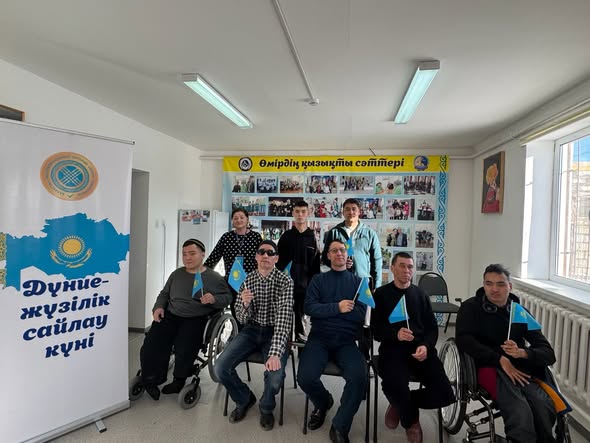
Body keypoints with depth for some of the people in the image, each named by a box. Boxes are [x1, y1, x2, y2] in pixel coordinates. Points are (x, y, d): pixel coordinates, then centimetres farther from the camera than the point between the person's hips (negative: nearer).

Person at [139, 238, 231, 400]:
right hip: (170, 315, 4)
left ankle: (179, 381, 3)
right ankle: (151, 379, 5)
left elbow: (227, 297, 2)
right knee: (152, 343, -21)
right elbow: (164, 294, 26)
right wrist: (159, 307, 7)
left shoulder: (214, 277, 4)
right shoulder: (177, 274, 19)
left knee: (184, 349, -28)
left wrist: (214, 299, -18)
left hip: (195, 319, -4)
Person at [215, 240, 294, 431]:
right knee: (221, 368, -16)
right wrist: (245, 304, -22)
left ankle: (266, 407, 11)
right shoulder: (247, 280, 0)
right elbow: (242, 319, 2)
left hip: (274, 332, -3)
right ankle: (244, 399, 17)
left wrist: (275, 352, -35)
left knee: (275, 376, -27)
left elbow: (284, 318, -23)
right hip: (251, 330, 4)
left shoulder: (285, 282, -13)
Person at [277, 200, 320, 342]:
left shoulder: (313, 237, 6)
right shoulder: (286, 236, 5)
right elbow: (279, 261, 4)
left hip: (305, 284, 0)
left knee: (300, 315, 8)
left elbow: (316, 263, 4)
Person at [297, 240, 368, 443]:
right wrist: (337, 307, -17)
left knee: (359, 378, -27)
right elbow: (309, 308, -5)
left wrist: (325, 310, -7)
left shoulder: (357, 281, 11)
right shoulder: (318, 280, 10)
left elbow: (360, 315, -2)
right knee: (305, 378, -22)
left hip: (346, 341, 0)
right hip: (319, 338, 0)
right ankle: (323, 402, 17)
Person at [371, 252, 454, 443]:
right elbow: (376, 329, 1)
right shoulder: (381, 294, 8)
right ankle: (411, 420, 8)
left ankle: (401, 404, 14)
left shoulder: (421, 295, 19)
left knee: (444, 394, -18)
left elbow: (432, 327, 12)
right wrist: (396, 334, -20)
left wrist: (426, 346, -10)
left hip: (421, 348, 4)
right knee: (395, 388, -32)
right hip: (393, 348, -3)